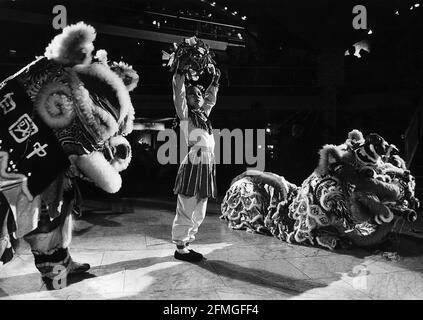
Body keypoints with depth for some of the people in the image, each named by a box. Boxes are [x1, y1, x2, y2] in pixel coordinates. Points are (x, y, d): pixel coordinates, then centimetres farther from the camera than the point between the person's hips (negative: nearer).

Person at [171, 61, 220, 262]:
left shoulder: (203, 114, 20)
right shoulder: (185, 115, 3)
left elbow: (211, 99, 36)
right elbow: (178, 94, -8)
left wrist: (215, 79, 38)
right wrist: (180, 72, -7)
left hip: (207, 166, 8)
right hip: (193, 164, -8)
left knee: (198, 213, 12)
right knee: (187, 210, -3)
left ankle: (186, 244, 23)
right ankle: (180, 248, 8)